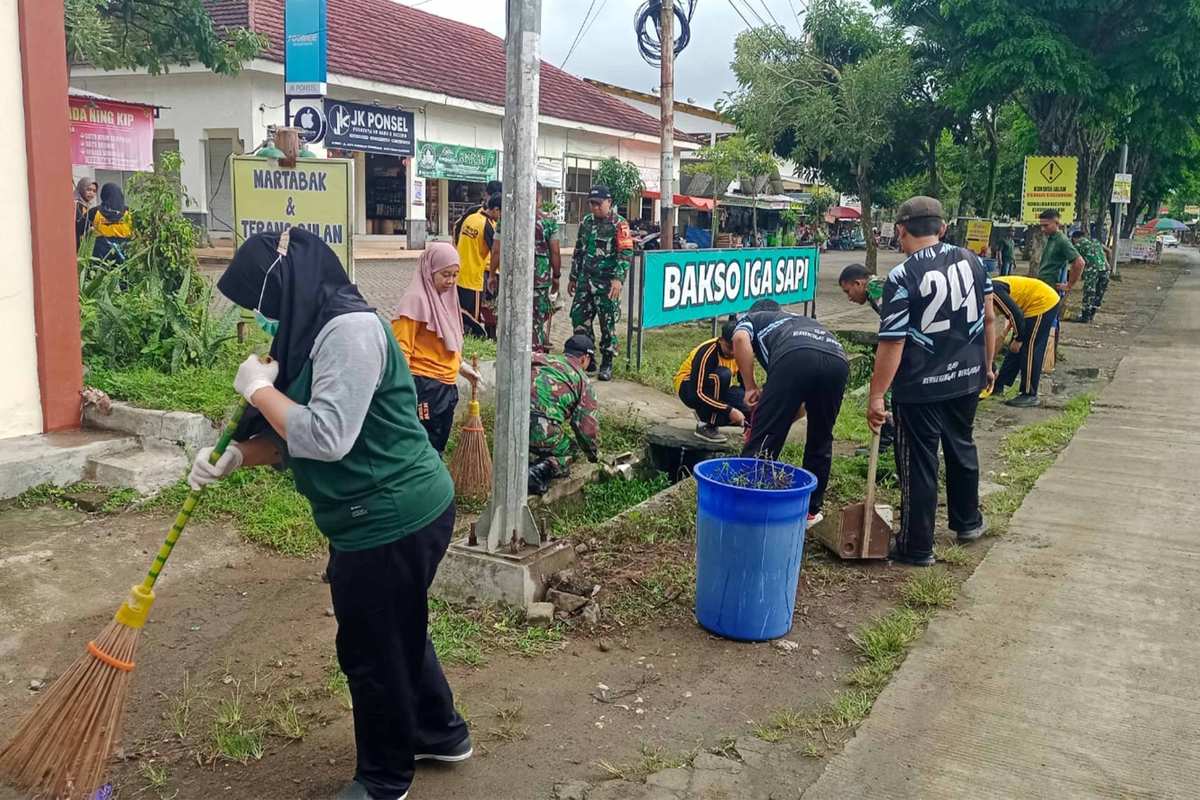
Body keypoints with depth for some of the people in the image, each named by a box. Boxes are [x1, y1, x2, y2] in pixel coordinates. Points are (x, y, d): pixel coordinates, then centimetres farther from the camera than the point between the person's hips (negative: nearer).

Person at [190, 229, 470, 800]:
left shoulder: (350, 330, -22)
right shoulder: (316, 331, 10)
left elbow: (326, 436, -29)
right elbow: (295, 434, 16)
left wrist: (258, 388, -16)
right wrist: (236, 455, 0)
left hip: (392, 522, -10)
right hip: (388, 515, 10)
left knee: (372, 650, 8)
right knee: (399, 633, 25)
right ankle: (440, 733, 47)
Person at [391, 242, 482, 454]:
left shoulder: (445, 297, 13)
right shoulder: (416, 300, -13)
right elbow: (402, 349, -17)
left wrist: (464, 368, 18)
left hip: (447, 387, 9)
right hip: (425, 388, -9)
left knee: (437, 448, 15)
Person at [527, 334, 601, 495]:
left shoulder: (541, 359, 25)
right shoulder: (581, 379, 11)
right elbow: (588, 424, 9)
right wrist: (594, 454, 28)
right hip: (542, 427, -6)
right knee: (567, 453, 20)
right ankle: (541, 471, -8)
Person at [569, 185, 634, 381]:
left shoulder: (618, 224, -7)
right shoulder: (586, 222, 12)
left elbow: (626, 254, -14)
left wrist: (618, 278, -25)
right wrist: (573, 277, 19)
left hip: (607, 283, -6)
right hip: (585, 281, 6)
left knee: (607, 323, 0)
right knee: (579, 318, 5)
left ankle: (607, 363, 10)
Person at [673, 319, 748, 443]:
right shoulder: (707, 352, -29)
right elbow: (698, 392, -33)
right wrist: (729, 410, -38)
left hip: (714, 390, 6)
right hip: (689, 389, -6)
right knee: (723, 375, -36)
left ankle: (705, 414, 4)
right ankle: (706, 425, -25)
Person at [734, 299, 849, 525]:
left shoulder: (751, 319, 34)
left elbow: (740, 339, 5)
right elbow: (803, 401, 45)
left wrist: (751, 387, 11)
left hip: (795, 357, -5)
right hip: (838, 361, 5)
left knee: (762, 442, 2)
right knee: (820, 441, 25)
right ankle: (810, 510, 34)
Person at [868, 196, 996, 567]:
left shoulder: (902, 277, -17)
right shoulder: (971, 260, 1)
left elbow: (891, 343, -18)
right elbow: (988, 318, 8)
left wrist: (876, 396, -13)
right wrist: (986, 365, 21)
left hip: (919, 386, -6)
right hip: (967, 378, 6)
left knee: (919, 464, 4)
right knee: (962, 447, 25)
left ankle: (917, 547, 14)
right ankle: (968, 522, 42)